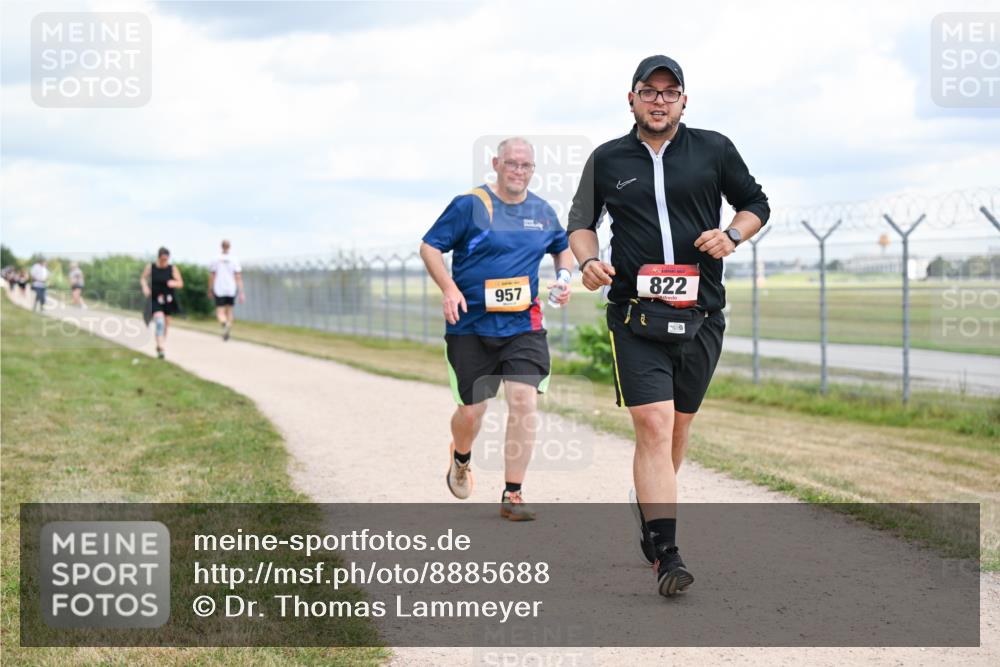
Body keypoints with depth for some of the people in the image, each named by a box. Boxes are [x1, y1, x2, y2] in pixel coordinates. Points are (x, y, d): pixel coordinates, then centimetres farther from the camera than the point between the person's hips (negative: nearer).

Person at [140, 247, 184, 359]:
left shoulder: (173, 269, -4)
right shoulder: (150, 267, -5)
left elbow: (181, 283, 0)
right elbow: (143, 279, 8)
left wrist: (174, 283, -21)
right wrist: (145, 287, -11)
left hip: (168, 299, 2)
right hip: (155, 299, -2)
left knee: (166, 323, 13)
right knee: (159, 320, -21)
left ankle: (160, 345, 35)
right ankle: (161, 348, -26)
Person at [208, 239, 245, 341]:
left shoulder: (216, 260, -3)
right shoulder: (235, 260, -3)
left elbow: (211, 277, 1)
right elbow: (239, 278, -7)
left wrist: (210, 290, 13)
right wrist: (241, 293, -6)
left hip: (219, 290, -1)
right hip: (231, 290, 1)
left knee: (220, 313, 0)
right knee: (229, 311, 19)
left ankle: (224, 324, -34)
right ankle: (226, 334, 18)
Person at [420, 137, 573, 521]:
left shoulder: (542, 212, 9)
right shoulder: (469, 205, -5)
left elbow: (563, 247, 27)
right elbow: (429, 247, -3)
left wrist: (563, 276, 7)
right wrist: (448, 288, -17)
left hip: (523, 326, 2)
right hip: (470, 326, -2)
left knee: (524, 400, -14)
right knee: (471, 410, 4)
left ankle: (512, 495, -5)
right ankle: (461, 459, 41)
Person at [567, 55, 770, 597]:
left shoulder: (714, 150, 7)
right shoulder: (607, 160, 7)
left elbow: (756, 204, 16)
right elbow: (581, 221, 18)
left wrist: (733, 234, -5)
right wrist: (587, 259, -3)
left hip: (701, 315, 2)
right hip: (635, 314, -2)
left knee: (678, 425, 13)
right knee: (653, 426, -14)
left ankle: (650, 513, 38)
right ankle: (665, 556, -19)